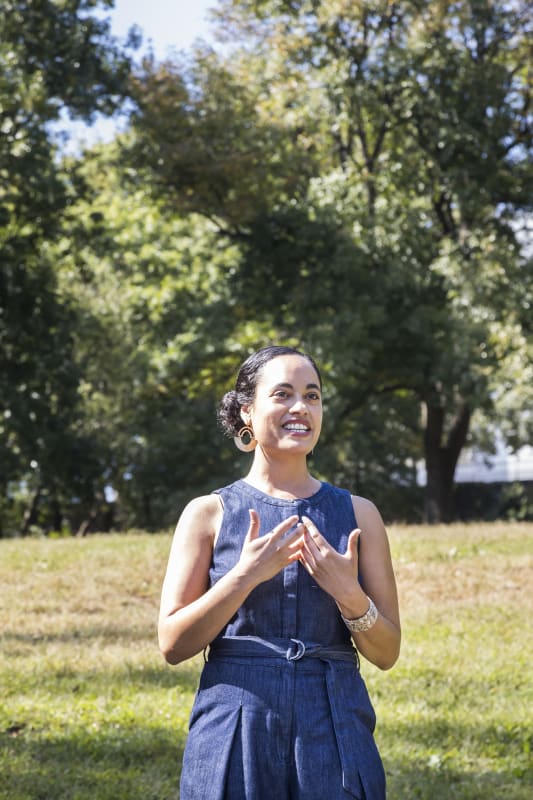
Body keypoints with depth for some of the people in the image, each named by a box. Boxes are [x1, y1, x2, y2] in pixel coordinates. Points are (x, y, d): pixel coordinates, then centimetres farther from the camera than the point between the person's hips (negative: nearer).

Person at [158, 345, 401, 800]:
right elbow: (173, 645, -4)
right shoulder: (209, 514, 3)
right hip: (235, 734, -1)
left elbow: (387, 653, 4)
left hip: (333, 736, 1)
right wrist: (245, 576, -15)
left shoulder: (358, 514, 6)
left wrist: (348, 594, -14)